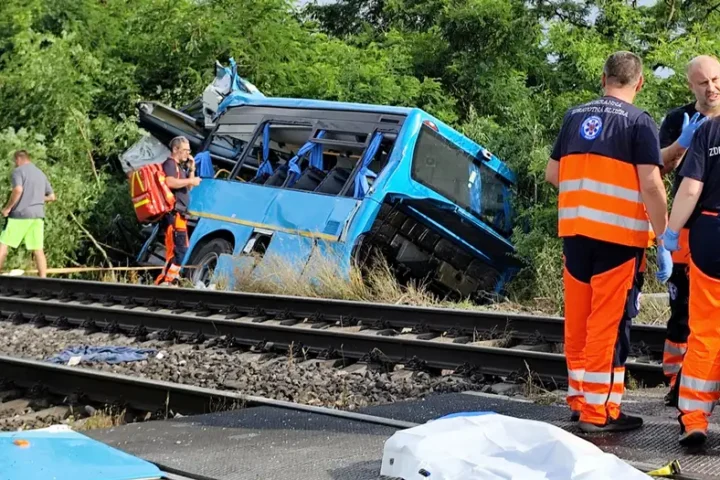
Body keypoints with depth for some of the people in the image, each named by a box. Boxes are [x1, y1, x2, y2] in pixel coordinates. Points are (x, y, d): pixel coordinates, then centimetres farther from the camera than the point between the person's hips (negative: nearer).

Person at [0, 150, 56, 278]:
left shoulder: (18, 171, -2)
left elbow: (18, 190, -20)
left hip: (21, 214, -6)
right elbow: (52, 197, 21)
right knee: (38, 249, 4)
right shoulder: (41, 174, 19)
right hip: (38, 215, 6)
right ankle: (43, 279, 0)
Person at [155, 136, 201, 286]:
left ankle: (167, 280, 20)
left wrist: (192, 169, 16)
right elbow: (170, 182, -26)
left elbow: (188, 188, 25)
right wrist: (191, 180, -19)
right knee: (178, 249, -17)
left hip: (179, 214, 11)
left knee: (181, 248, 15)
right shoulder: (170, 164, -7)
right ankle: (166, 281, -19)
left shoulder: (179, 166, 25)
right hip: (174, 214, -11)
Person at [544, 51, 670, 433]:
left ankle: (579, 399, 24)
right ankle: (599, 411, 3)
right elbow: (651, 186, -14)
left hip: (574, 230, 5)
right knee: (609, 323, 0)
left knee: (578, 319, 14)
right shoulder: (639, 122, -7)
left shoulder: (574, 117, 10)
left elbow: (551, 174, 15)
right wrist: (663, 239, -9)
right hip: (619, 234, -5)